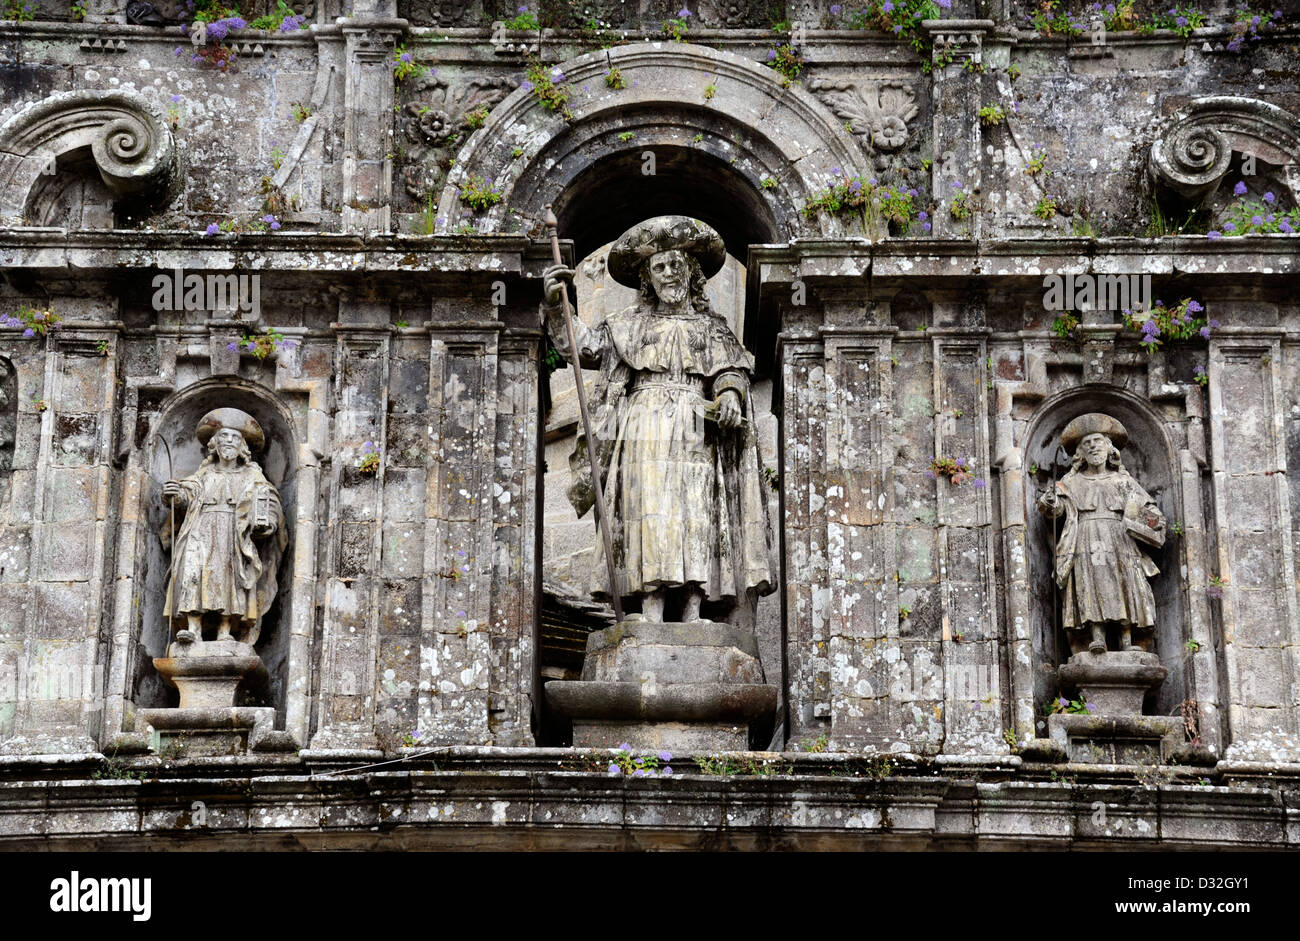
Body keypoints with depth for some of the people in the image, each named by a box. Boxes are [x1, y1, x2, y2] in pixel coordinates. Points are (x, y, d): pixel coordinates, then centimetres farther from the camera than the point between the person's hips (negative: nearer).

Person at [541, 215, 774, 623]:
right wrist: (556, 306, 0)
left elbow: (732, 369, 9)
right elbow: (585, 345, 14)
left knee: (696, 513, -11)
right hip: (645, 431, -1)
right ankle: (651, 612, -23)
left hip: (695, 433, 1)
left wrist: (730, 394, -14)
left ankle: (693, 612, -16)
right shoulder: (629, 324, 22)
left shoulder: (711, 326, 21)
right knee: (651, 512, -15)